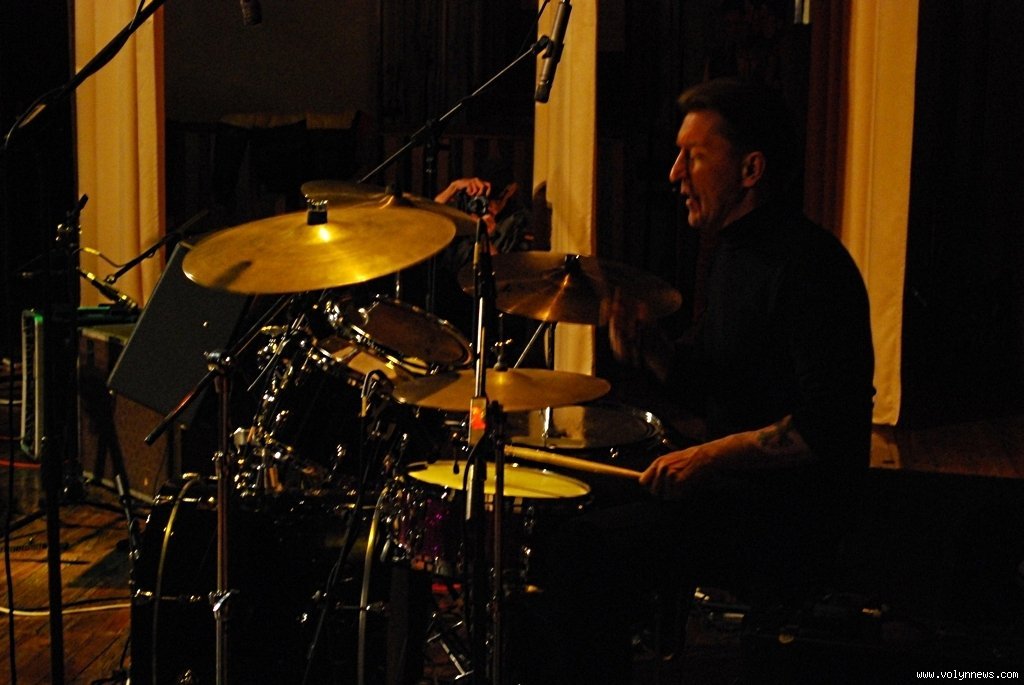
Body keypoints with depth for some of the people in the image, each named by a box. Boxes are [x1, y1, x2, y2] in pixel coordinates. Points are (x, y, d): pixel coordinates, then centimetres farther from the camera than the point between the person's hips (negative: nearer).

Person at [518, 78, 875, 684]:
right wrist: (649, 347, 0)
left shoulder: (811, 266, -19)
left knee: (587, 549, -19)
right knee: (579, 515, 11)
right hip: (733, 486, 10)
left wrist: (713, 456, -26)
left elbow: (833, 427, -25)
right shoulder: (734, 252, 12)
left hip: (790, 519, -10)